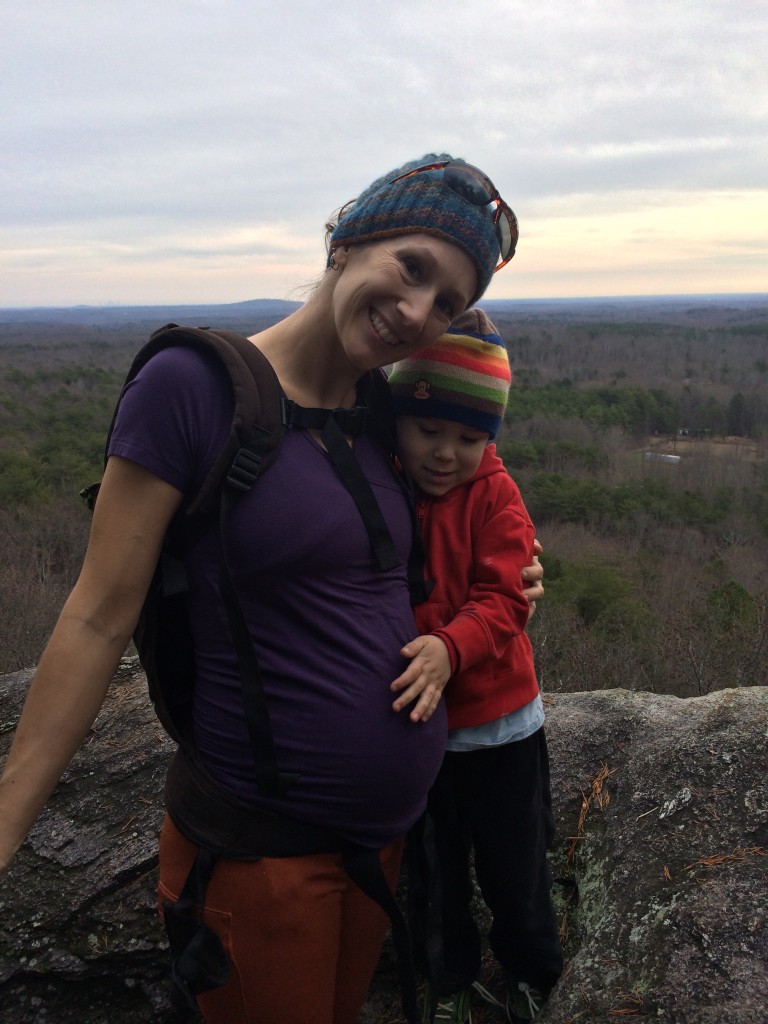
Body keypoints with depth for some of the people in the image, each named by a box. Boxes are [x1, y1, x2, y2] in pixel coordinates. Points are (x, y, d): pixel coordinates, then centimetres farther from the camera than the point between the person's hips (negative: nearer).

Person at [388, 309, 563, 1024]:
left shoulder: (494, 494, -13)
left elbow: (502, 600, -21)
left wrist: (450, 648, -39)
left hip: (496, 724, -1)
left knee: (513, 871, 17)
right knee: (431, 872, 22)